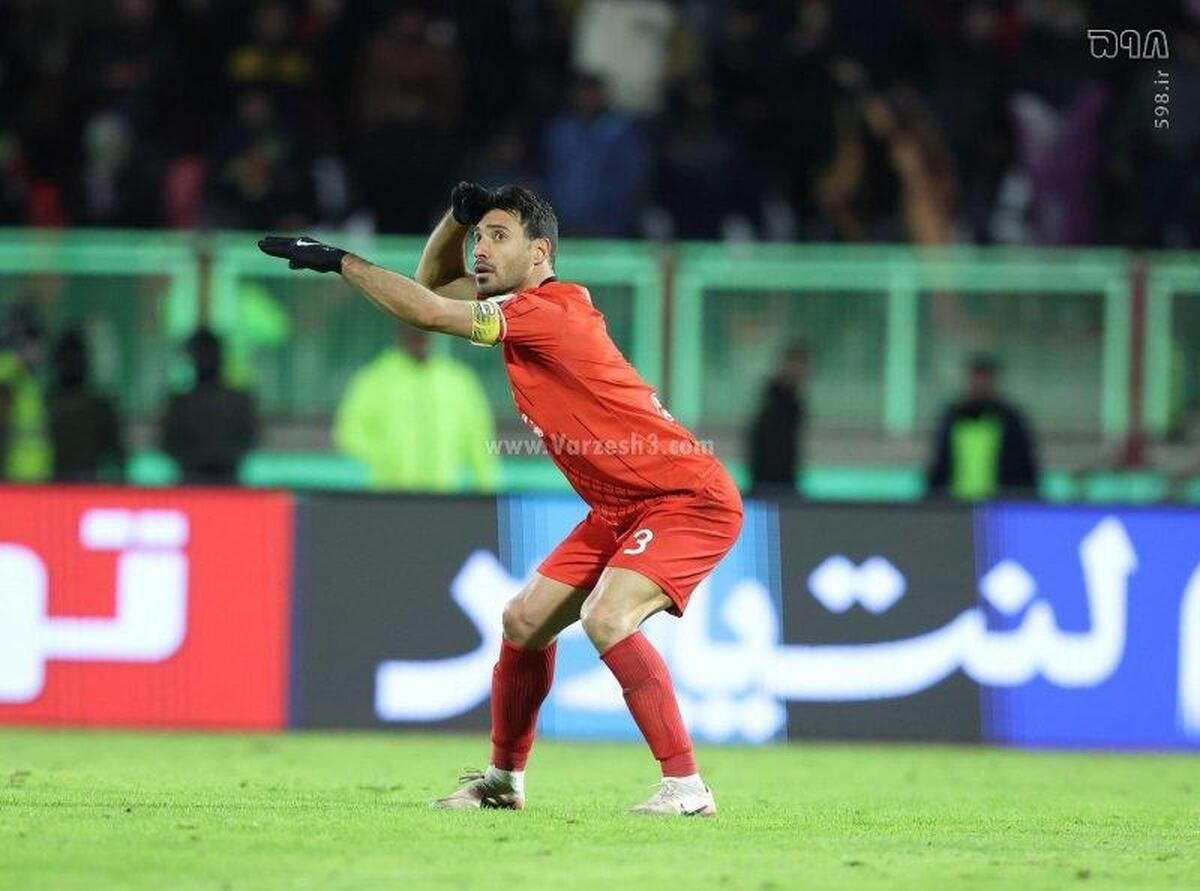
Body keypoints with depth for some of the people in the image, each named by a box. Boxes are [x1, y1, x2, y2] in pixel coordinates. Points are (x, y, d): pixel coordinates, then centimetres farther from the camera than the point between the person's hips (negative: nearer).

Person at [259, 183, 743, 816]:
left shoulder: (547, 311, -21)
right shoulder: (527, 305, 7)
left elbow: (427, 312, -25)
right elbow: (433, 284, 22)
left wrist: (336, 260, -17)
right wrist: (458, 217, 2)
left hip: (689, 497, -10)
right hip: (620, 509, 10)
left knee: (606, 617, -28)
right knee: (524, 621, 11)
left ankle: (686, 787, -23)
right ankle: (503, 780, 26)